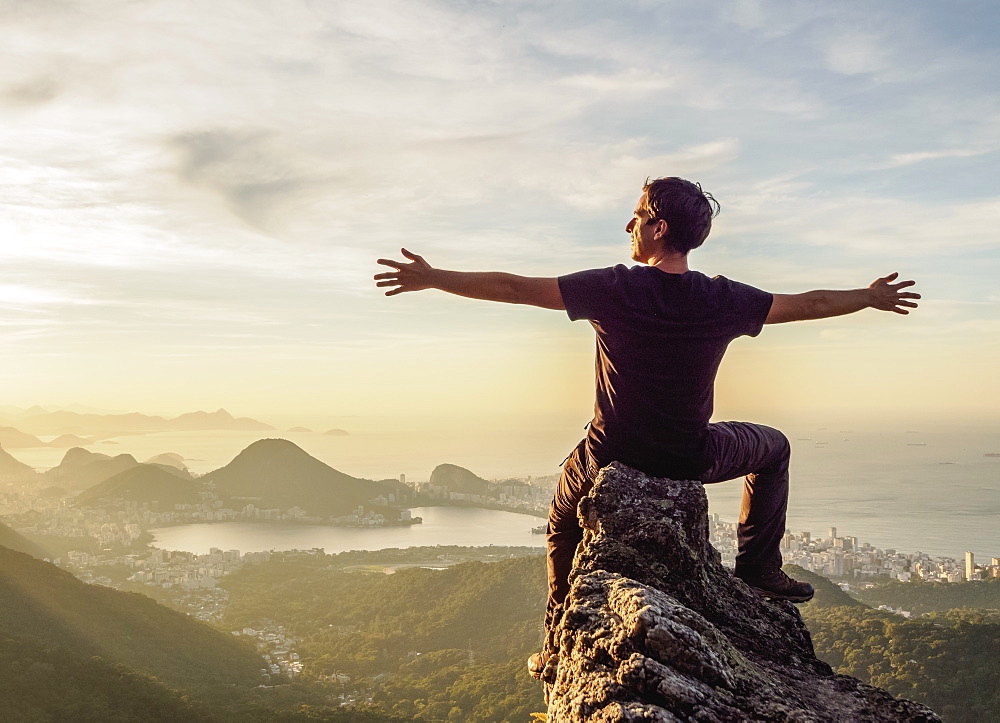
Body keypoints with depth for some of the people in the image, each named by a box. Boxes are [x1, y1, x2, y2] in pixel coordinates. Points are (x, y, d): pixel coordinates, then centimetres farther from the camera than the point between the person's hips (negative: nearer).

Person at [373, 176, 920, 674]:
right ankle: (759, 570, 25)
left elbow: (513, 288, -12)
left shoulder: (613, 289, -16)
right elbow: (808, 305, 5)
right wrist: (871, 297, 23)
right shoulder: (723, 300, -11)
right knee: (774, 449, 30)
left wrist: (432, 278, -1)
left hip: (613, 457, 0)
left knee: (564, 523, 31)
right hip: (691, 461, 1)